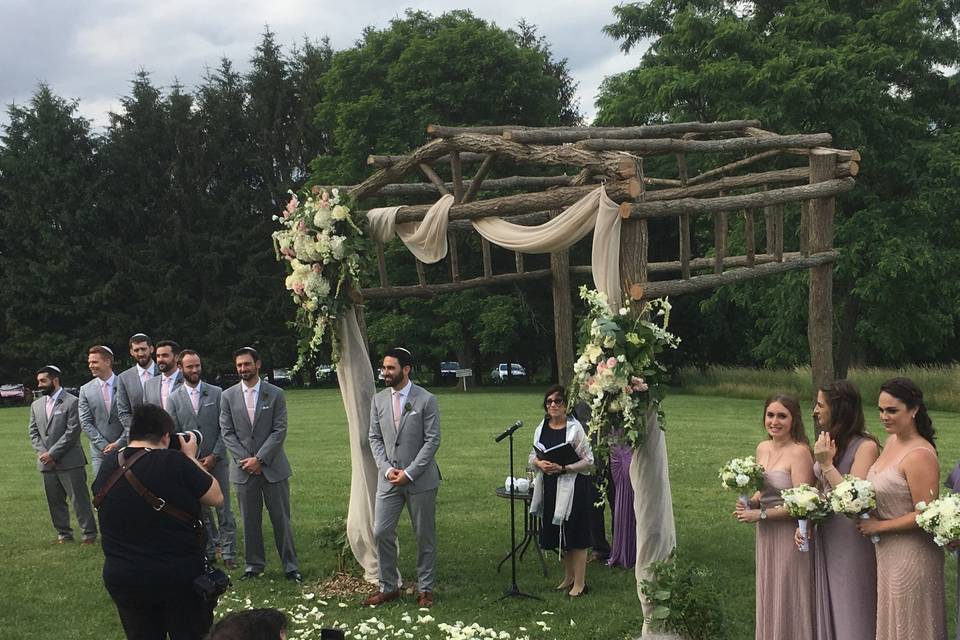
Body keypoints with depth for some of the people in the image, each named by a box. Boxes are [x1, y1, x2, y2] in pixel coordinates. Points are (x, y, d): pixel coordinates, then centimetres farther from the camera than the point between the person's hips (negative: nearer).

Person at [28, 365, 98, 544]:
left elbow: (72, 432, -12)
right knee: (54, 501, 10)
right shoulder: (36, 405, 13)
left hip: (69, 461, -6)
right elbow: (33, 432, 12)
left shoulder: (72, 402, -7)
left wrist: (53, 453, -13)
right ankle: (63, 533, 20)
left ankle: (89, 533, 5)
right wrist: (42, 453, -3)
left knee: (79, 499, -3)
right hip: (46, 462, 6)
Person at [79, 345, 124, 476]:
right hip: (99, 452, 2)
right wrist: (104, 445, -7)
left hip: (124, 448, -1)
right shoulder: (86, 390, 6)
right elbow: (85, 423, 2)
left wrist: (119, 443, -10)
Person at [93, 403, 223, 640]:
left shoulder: (108, 465, -3)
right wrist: (190, 458, 4)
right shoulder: (174, 461, -19)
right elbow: (216, 497, -8)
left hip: (122, 579, 4)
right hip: (180, 576, -4)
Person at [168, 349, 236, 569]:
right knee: (200, 511, 6)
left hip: (216, 461, -1)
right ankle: (208, 552, 15)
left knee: (223, 509, 0)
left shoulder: (216, 393, 1)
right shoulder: (174, 398, 3)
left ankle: (228, 554, 6)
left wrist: (214, 456, -7)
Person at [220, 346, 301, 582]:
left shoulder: (275, 394, 0)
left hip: (273, 467, -1)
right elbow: (227, 432, 1)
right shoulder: (228, 396, 5)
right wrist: (246, 459, -9)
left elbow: (279, 431, -5)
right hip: (243, 469, 1)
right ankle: (254, 565, 18)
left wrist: (259, 459, -12)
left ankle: (290, 565, 10)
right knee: (250, 521, 7)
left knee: (281, 519, 2)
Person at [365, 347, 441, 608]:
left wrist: (409, 473, -15)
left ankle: (425, 589, 17)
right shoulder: (378, 400, 7)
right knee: (381, 533, 0)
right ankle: (388, 587, 14)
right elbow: (375, 438, 8)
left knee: (425, 536, 5)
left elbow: (432, 440, -10)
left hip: (420, 478, -4)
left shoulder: (426, 400, -7)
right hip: (388, 478, 4)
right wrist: (387, 469, -6)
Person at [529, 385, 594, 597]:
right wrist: (539, 463, -9)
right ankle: (568, 577, 29)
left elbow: (588, 460, -10)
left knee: (575, 534, -2)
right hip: (550, 486, 6)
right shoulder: (541, 429, 6)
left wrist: (564, 468, -20)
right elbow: (532, 456, 14)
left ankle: (579, 582, 7)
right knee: (559, 534, 14)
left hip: (573, 486, -6)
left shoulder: (575, 428, -10)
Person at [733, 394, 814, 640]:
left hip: (790, 536, -7)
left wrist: (761, 514, -16)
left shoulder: (799, 452, -16)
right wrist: (750, 503, -1)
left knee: (788, 600, 3)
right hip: (766, 536, 7)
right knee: (768, 598, 14)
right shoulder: (762, 448, 7)